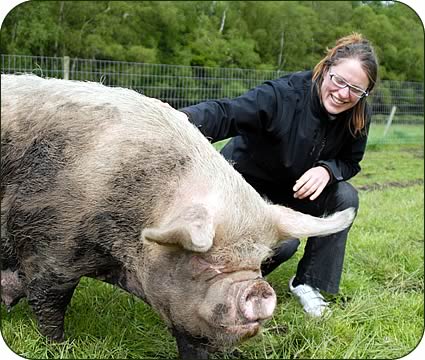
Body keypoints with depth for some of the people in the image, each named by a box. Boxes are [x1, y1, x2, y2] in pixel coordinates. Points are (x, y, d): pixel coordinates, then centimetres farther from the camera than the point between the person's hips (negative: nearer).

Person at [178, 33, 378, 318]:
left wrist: (327, 170, -27)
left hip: (295, 190, 6)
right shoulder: (285, 94, -30)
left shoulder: (358, 116, -13)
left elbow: (350, 162, -2)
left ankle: (308, 283, -4)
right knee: (283, 242, -28)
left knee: (345, 197, -19)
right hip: (247, 183, -5)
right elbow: (227, 114, -40)